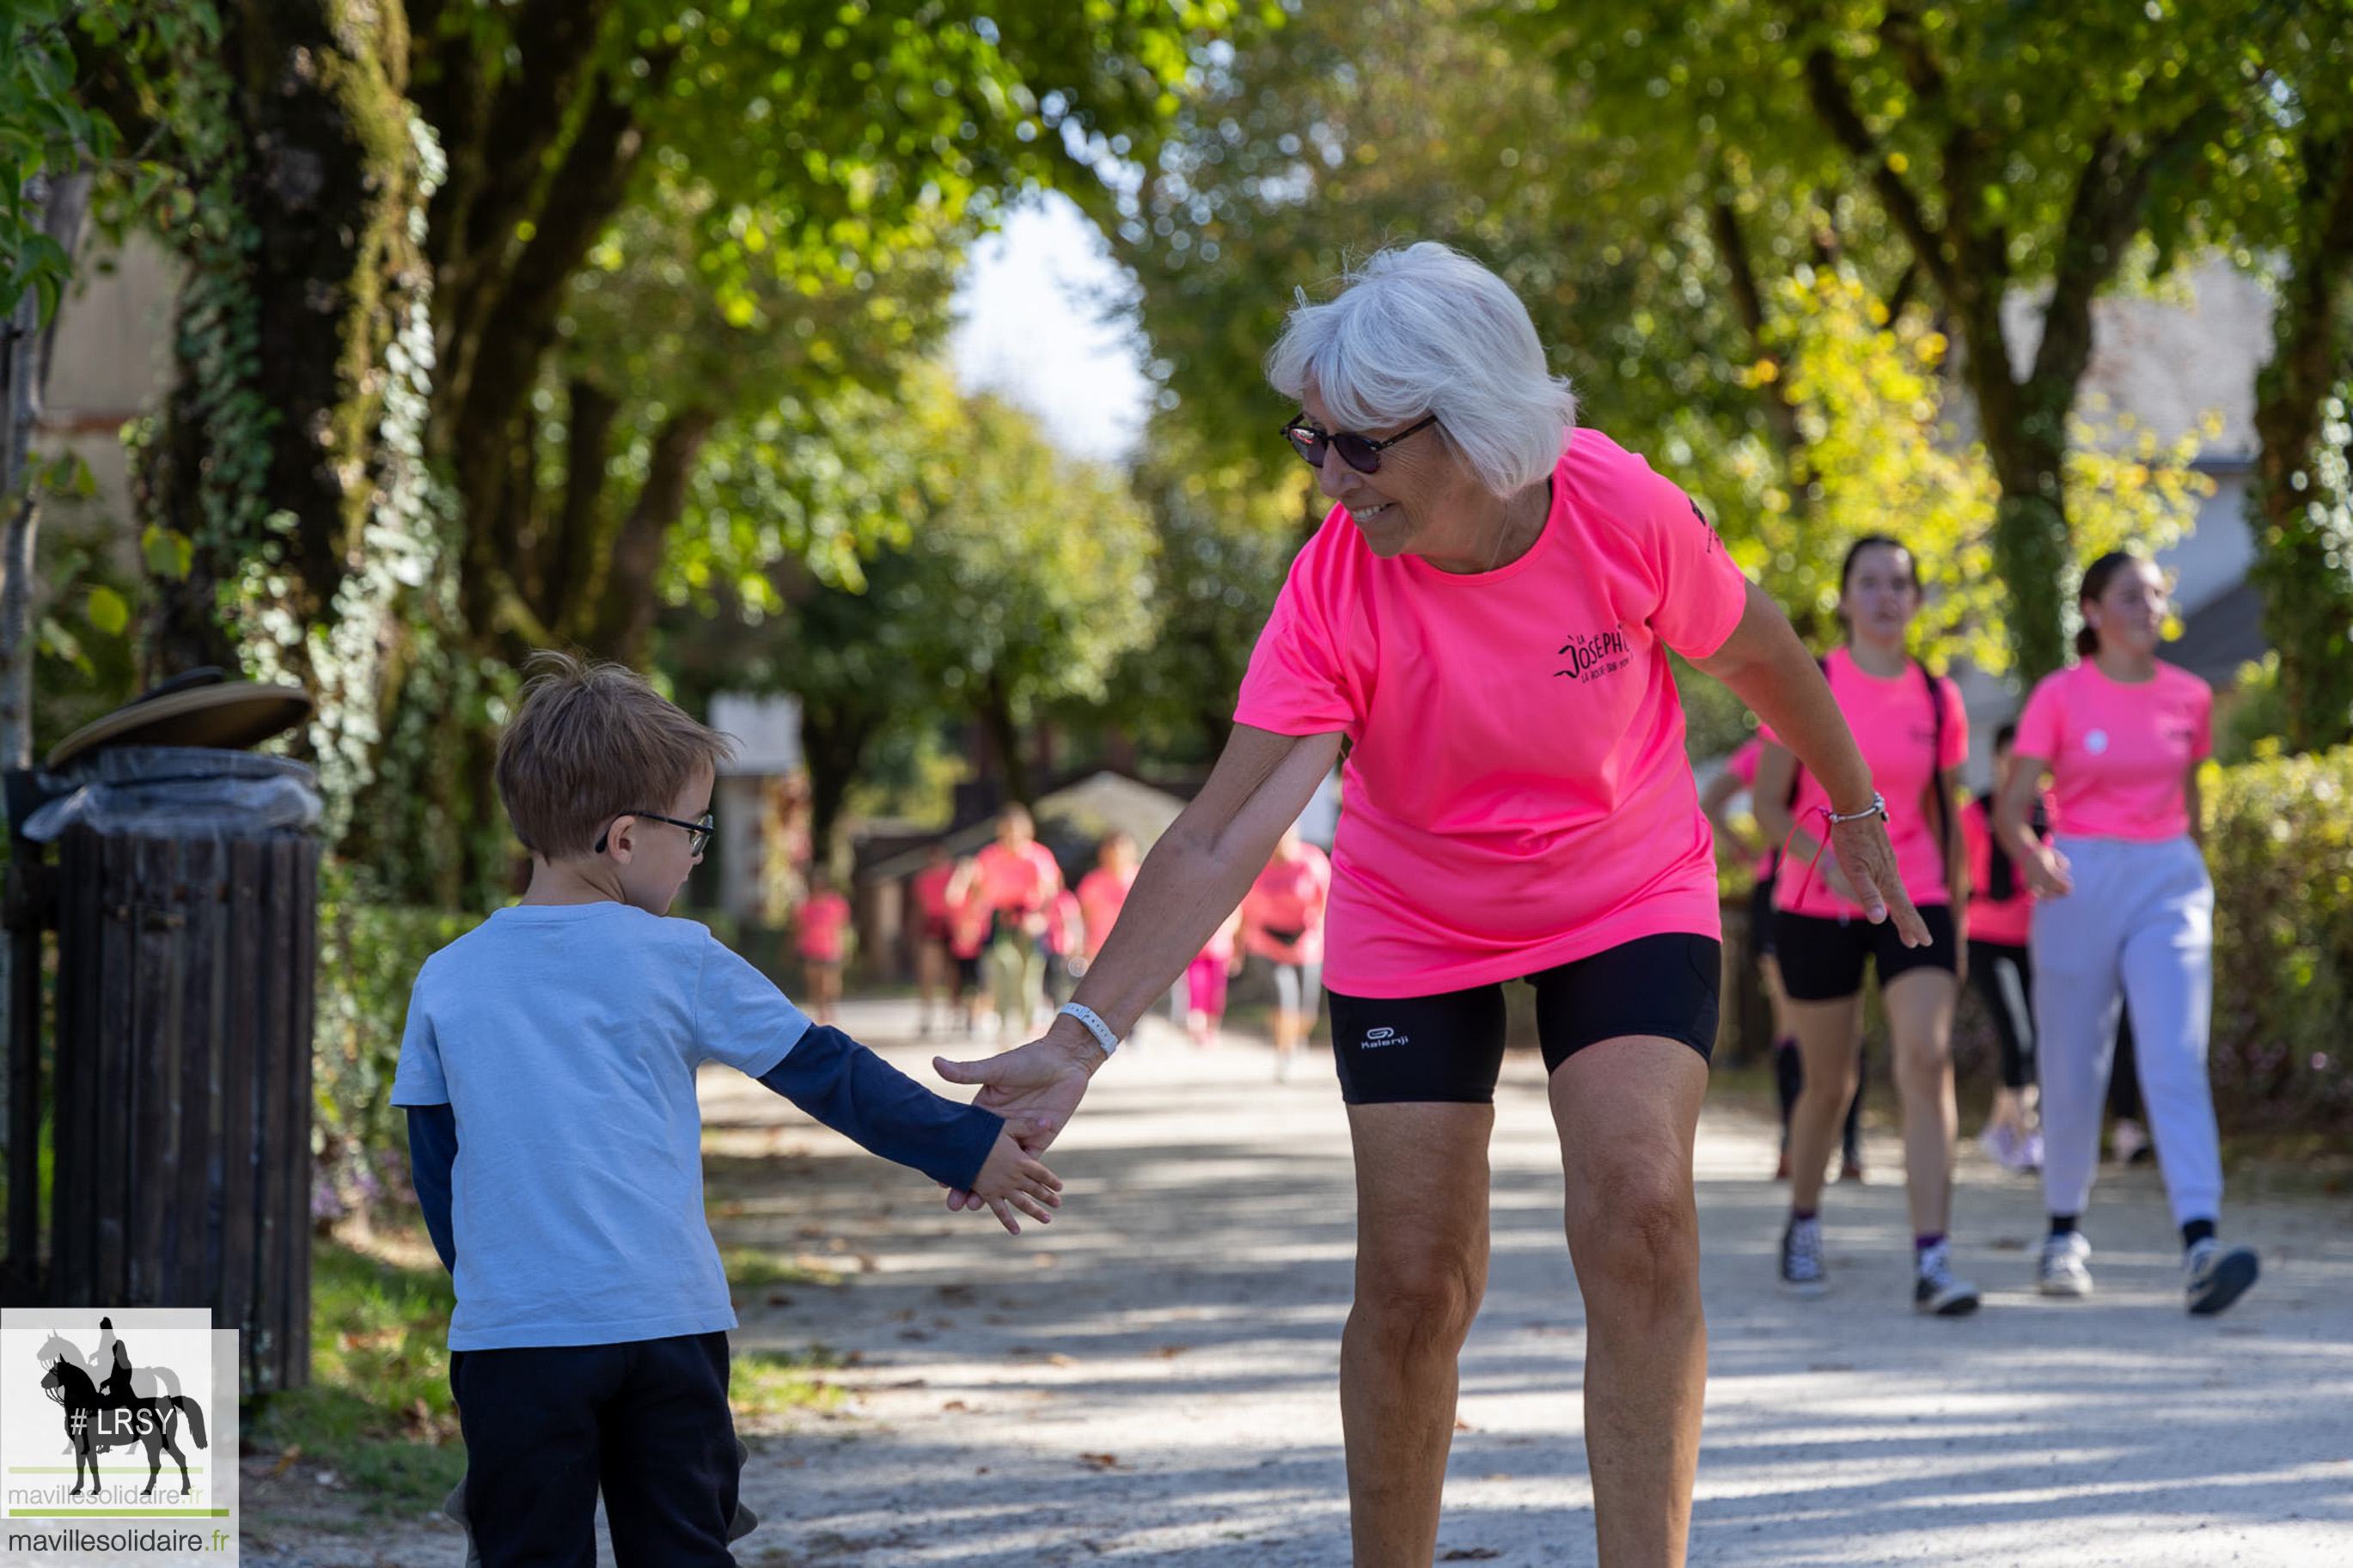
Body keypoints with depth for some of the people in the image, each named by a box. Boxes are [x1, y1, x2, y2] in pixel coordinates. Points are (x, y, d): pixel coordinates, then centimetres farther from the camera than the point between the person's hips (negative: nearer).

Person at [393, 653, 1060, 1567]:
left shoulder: (446, 983, 4)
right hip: (667, 1322, -1)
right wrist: (968, 1148, 14)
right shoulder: (679, 962, -1)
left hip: (510, 1329, 1)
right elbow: (824, 1073, 4)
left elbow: (435, 1168, 10)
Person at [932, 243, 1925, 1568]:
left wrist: (1856, 811, 11)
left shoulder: (1623, 510, -25)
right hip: (1414, 932, 0)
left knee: (1641, 1214, -19)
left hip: (1632, 903, 0)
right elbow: (1221, 840, -32)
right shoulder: (1336, 591, -27)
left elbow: (1758, 655, -4)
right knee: (1415, 1284, -3)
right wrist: (1084, 1035, -42)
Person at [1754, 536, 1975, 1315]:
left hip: (1914, 901, 1)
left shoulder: (1938, 700, 4)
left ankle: (1932, 1262, -21)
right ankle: (1803, 1223, 38)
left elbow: (1947, 817, 13)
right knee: (1829, 1082, 10)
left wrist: (1956, 924, 13)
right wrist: (1828, 858, -22)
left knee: (1928, 1058, -17)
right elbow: (1768, 805, -4)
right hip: (1817, 907, -1)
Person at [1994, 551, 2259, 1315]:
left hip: (2168, 884, 1)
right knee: (2072, 1071, 6)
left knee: (2176, 1060, -14)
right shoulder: (2059, 696, -2)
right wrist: (2034, 858, -25)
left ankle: (2201, 1248, -26)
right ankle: (2065, 1231, 26)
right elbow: (2010, 807, -5)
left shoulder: (2189, 698, 7)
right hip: (2079, 884, -1)